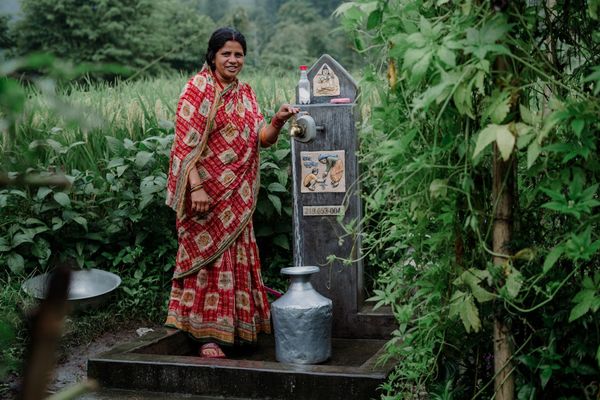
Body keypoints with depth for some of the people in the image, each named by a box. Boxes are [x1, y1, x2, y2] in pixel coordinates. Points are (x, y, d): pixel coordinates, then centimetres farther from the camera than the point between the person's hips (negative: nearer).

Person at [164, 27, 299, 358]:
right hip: (208, 190, -7)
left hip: (238, 194, 7)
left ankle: (233, 328, 22)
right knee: (209, 256, -4)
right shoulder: (198, 88, -7)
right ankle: (207, 336, 1)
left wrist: (277, 122, -15)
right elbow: (186, 142, -15)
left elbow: (262, 138, 6)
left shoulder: (245, 92, 13)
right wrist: (196, 186, -23)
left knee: (236, 256, 11)